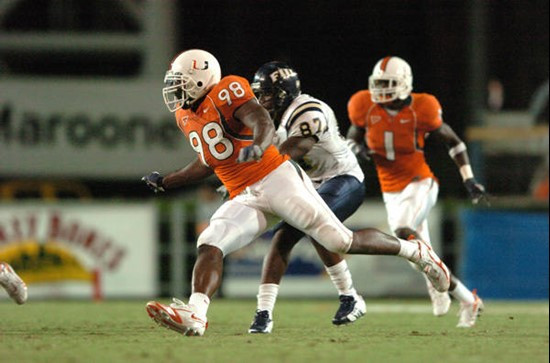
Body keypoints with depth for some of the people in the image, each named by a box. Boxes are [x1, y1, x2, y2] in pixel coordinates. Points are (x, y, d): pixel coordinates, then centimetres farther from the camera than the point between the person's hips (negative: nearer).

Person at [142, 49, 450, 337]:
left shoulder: (226, 94, -10)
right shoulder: (186, 117, 16)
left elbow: (265, 124, -26)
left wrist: (257, 146, -47)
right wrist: (165, 182, 27)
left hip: (276, 179, -8)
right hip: (245, 199, 8)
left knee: (342, 242, -9)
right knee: (209, 246, -16)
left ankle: (414, 251, 9)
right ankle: (195, 315, -30)